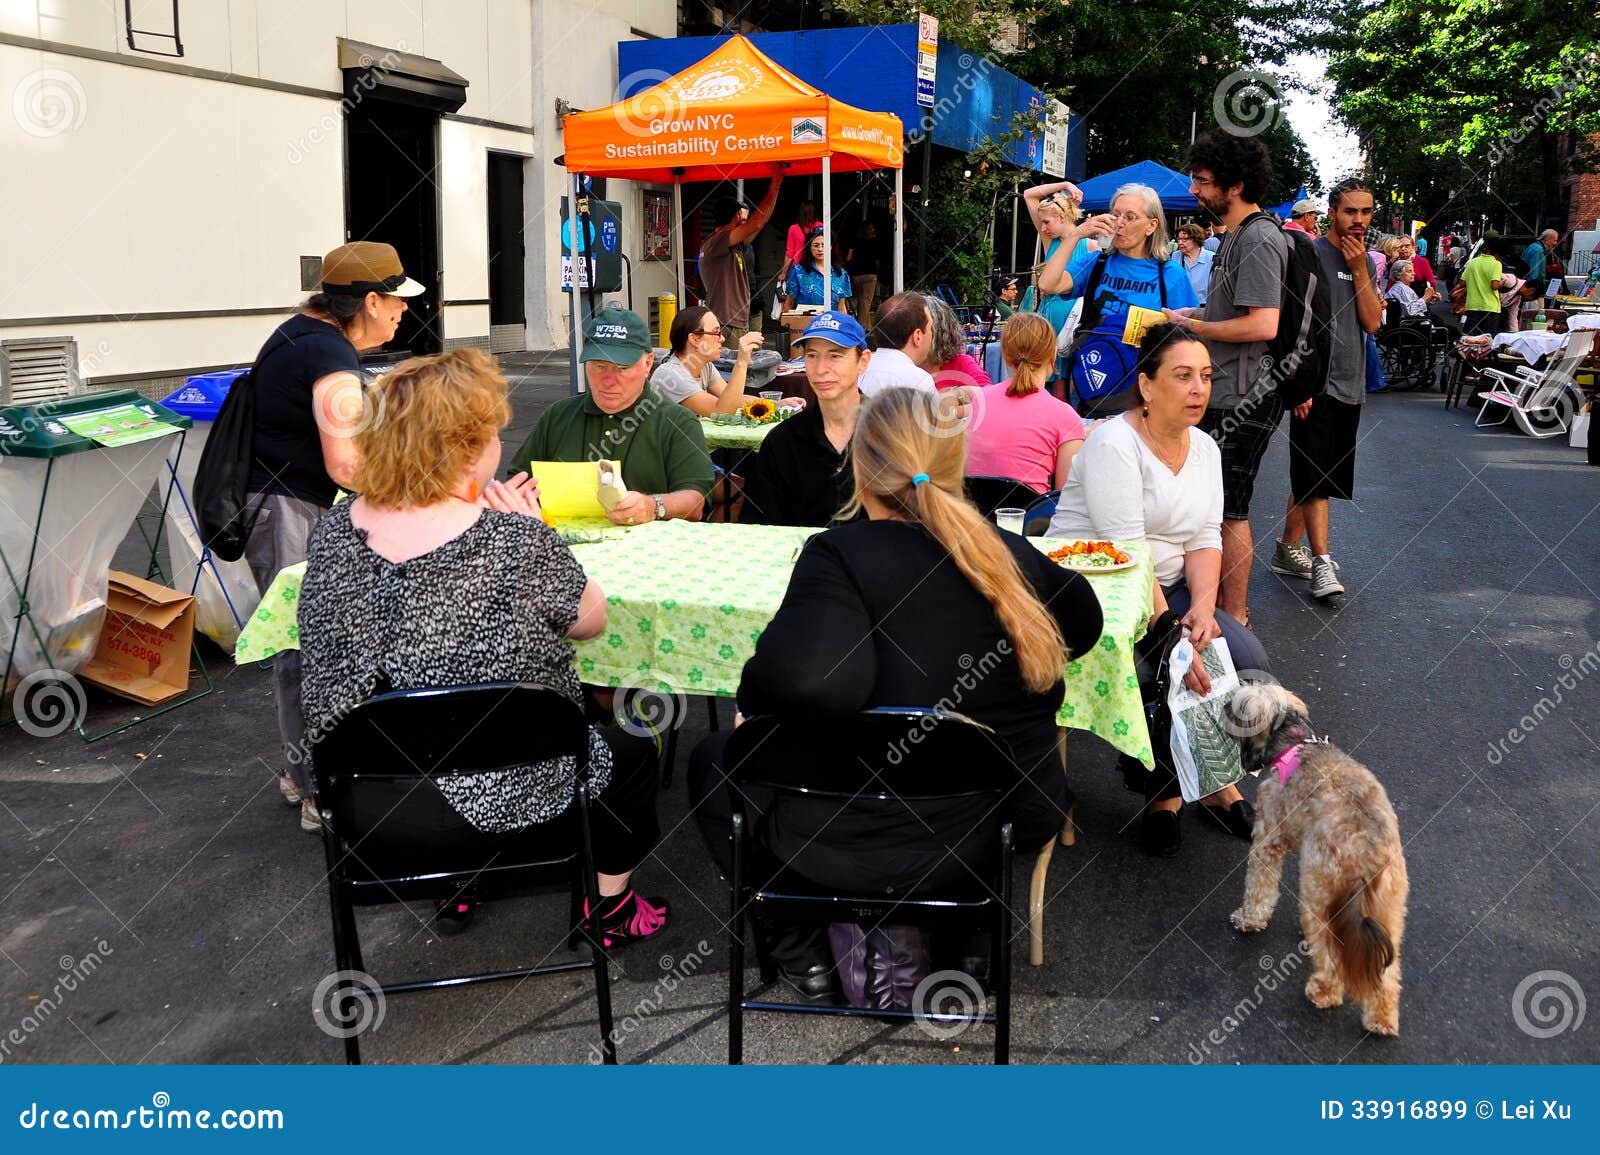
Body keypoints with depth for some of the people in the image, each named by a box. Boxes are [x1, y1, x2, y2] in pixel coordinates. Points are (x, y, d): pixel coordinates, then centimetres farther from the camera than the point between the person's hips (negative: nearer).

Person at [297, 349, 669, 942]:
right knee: (631, 753, 24)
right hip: (493, 795, -6)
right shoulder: (515, 542, -26)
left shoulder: (336, 530, -9)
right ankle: (612, 908, 39)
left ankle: (455, 890, 45)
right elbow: (591, 619, -8)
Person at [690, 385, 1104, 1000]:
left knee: (712, 759, 22)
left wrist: (752, 703, -15)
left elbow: (810, 677, -35)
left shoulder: (840, 554, -19)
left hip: (859, 845, -5)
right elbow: (1083, 621, 17)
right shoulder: (1009, 554, -1)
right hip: (1003, 829, 5)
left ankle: (802, 946, 24)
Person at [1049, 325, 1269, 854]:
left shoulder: (1205, 448, 8)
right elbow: (1126, 553, -24)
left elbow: (1205, 539, 5)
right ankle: (1163, 785, -1)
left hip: (1166, 591, 7)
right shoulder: (1114, 443, -17)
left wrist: (1202, 608, -15)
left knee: (1247, 661, -11)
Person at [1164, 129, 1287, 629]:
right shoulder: (1239, 235, 15)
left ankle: (1233, 621, 8)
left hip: (1243, 399, -11)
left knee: (1229, 510, -3)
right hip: (1229, 394, 11)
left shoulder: (1258, 239, -17)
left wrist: (1193, 327, -16)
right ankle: (1230, 604, 29)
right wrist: (1190, 316, 11)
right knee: (1225, 505, 18)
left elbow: (1263, 325, -25)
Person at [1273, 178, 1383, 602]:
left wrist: (1360, 269, -4)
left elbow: (1373, 323, 3)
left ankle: (1288, 549, 21)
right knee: (1315, 475, -9)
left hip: (1350, 387, 7)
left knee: (1311, 476, 12)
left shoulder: (1367, 262, 14)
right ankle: (1321, 563, -8)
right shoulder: (1311, 254, -6)